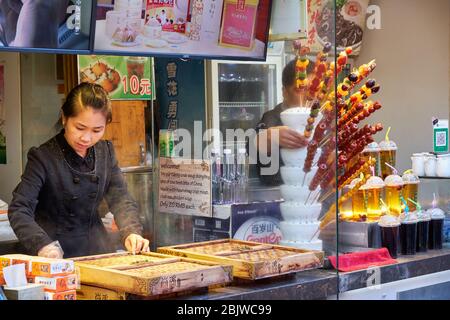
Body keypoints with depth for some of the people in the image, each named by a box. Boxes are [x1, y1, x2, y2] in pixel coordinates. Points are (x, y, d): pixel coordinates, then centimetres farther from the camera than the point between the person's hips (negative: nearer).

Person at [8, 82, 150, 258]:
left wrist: (131, 231, -13)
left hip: (96, 247, 4)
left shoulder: (106, 152, 4)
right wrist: (42, 244, -32)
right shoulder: (43, 157, -11)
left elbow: (120, 198, 6)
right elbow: (19, 209, -16)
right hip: (57, 253, -4)